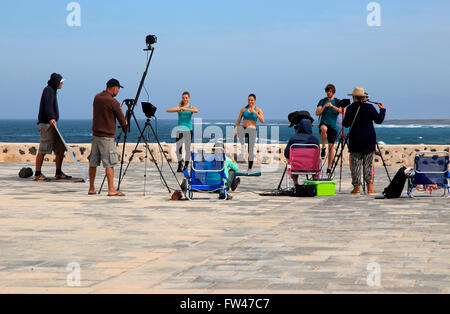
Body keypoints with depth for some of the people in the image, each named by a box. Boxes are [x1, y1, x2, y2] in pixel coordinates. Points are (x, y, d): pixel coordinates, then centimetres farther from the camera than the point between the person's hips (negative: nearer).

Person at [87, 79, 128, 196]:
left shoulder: (97, 97, 7)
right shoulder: (113, 102, -14)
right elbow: (122, 122, -8)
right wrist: (125, 123, 15)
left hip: (95, 134, 7)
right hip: (107, 136, -7)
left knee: (93, 162, 11)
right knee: (109, 163, -7)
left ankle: (91, 189, 17)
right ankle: (111, 190, -11)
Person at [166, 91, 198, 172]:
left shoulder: (191, 108, 3)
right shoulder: (178, 108, 7)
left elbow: (196, 111, -20)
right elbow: (168, 110, -7)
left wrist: (186, 109, -31)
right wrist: (178, 109, -23)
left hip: (188, 130, -1)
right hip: (180, 130, 1)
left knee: (187, 148, 2)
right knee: (178, 148, -5)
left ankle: (186, 166, 10)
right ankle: (180, 165, 8)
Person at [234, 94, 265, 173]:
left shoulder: (258, 110, 5)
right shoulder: (243, 109, 9)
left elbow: (262, 121, -8)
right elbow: (238, 121, 11)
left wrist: (255, 112, -16)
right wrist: (235, 132, 3)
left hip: (252, 131, -1)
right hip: (244, 130, 1)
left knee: (251, 150, -6)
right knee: (238, 128, -37)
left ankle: (250, 169, 3)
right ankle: (242, 147, -33)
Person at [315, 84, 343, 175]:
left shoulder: (338, 102, 7)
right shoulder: (322, 101, 8)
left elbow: (342, 111, -10)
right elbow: (317, 113, -1)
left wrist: (333, 106, -22)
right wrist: (324, 106, -16)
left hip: (333, 126, 1)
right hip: (323, 124, -1)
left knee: (331, 146, -3)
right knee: (324, 129, -38)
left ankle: (329, 167, 4)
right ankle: (323, 148, -20)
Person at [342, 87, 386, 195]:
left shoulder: (350, 108, -4)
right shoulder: (370, 107, -3)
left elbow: (345, 124, 1)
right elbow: (379, 120, -3)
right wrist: (382, 110, 12)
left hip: (355, 140, -1)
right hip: (369, 140, 1)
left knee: (355, 164, 4)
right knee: (368, 164, 5)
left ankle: (357, 187, 0)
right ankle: (370, 187, 0)